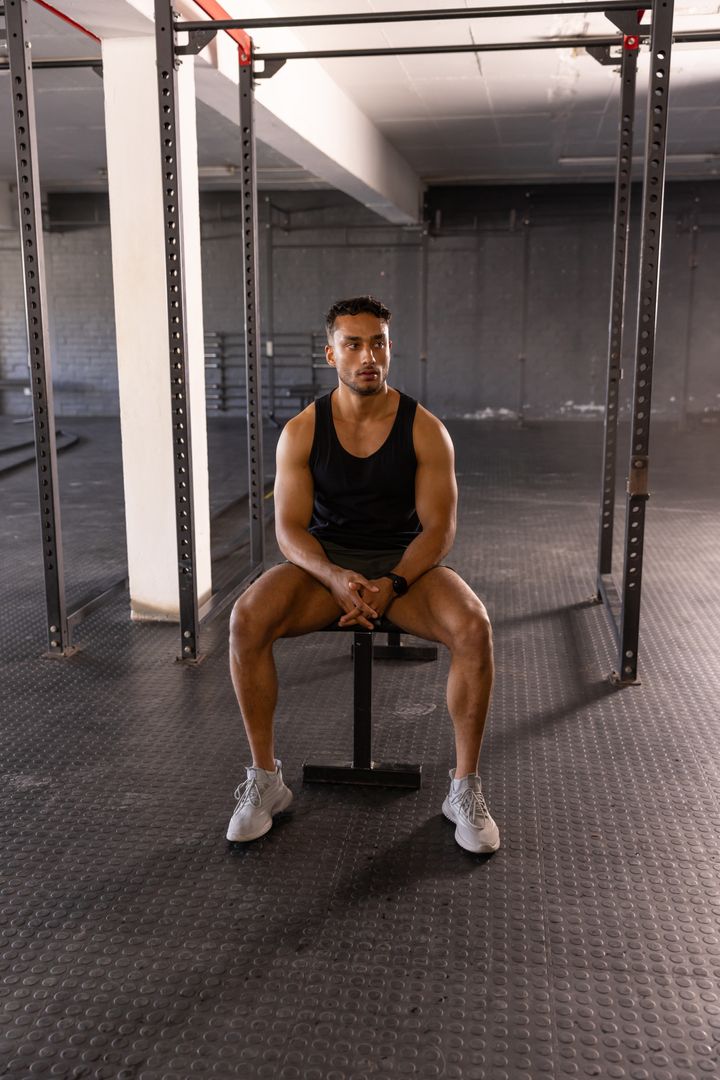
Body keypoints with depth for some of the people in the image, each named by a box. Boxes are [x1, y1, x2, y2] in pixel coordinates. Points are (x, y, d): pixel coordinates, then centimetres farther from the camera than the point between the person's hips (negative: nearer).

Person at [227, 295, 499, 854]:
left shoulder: (426, 430, -9)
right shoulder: (302, 431, -7)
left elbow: (439, 527, -10)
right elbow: (289, 527, -8)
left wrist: (390, 586, -26)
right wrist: (336, 579, -28)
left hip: (407, 561, 0)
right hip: (324, 561, 1)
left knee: (474, 629, -31)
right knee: (246, 620, -28)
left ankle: (466, 788, -14)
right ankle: (265, 779, -11)